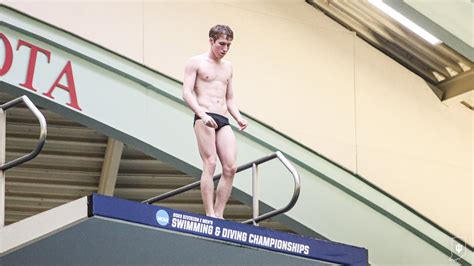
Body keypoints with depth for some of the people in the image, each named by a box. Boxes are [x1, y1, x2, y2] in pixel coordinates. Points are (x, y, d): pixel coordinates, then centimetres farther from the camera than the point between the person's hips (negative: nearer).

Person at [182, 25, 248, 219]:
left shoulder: (227, 67, 23)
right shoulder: (196, 63, 5)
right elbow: (187, 93, -5)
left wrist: (238, 117, 8)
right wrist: (202, 114, -19)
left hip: (223, 121, 6)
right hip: (204, 119, -6)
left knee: (230, 167, -8)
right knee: (210, 164, -15)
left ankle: (219, 214, -6)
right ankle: (209, 214, -17)